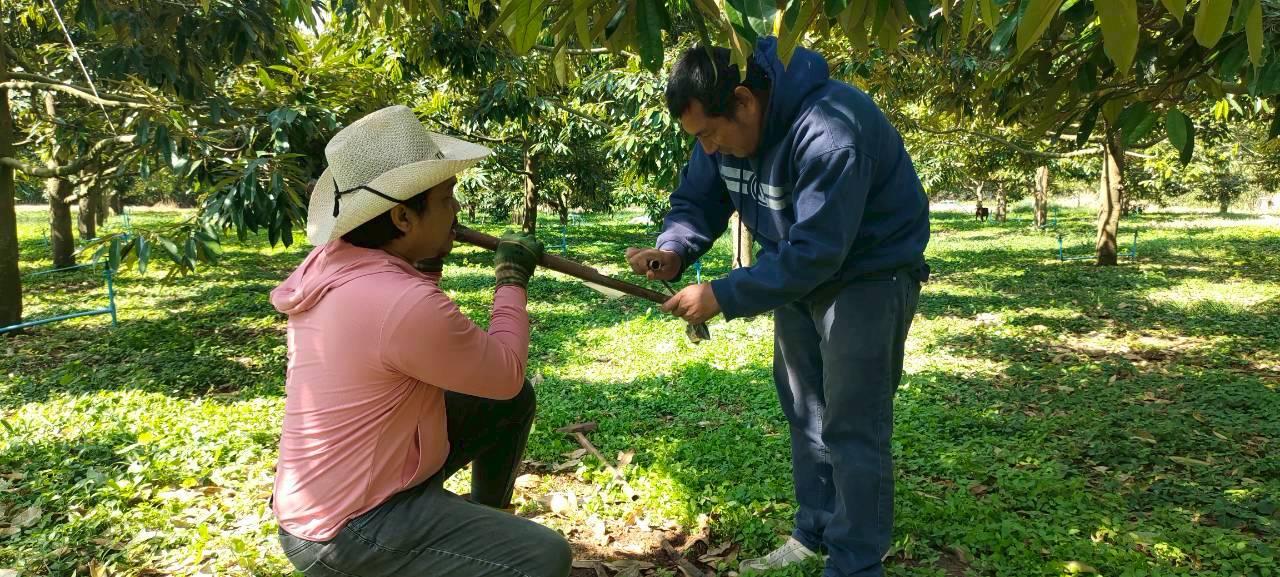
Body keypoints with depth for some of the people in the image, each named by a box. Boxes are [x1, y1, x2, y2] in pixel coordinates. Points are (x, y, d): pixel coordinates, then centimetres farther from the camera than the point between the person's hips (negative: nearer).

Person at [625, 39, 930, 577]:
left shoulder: (830, 130, -35)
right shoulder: (725, 126, -9)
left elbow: (815, 252, -37)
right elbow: (695, 201, -1)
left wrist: (723, 297, -36)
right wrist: (673, 251, -23)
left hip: (868, 274, -8)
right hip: (800, 272, 8)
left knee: (850, 427, -8)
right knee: (805, 413, 16)